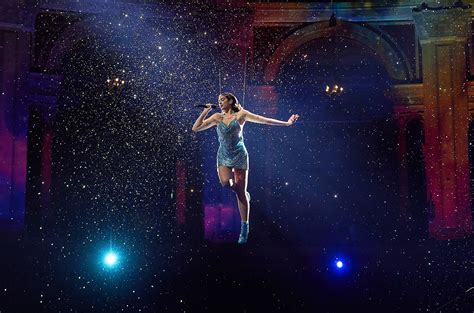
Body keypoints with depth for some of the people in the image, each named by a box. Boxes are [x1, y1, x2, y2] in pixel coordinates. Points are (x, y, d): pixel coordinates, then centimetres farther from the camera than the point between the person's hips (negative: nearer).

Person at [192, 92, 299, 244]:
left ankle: (245, 227, 3)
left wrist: (286, 123, -3)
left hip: (239, 155, -2)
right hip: (223, 156, 3)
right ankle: (243, 194, 9)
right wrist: (205, 112, 1)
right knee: (225, 182, -26)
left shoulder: (241, 115, 3)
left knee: (241, 192, -4)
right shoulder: (217, 117, 12)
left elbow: (265, 120, 1)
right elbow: (196, 128, 10)